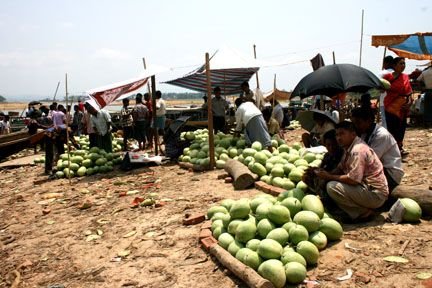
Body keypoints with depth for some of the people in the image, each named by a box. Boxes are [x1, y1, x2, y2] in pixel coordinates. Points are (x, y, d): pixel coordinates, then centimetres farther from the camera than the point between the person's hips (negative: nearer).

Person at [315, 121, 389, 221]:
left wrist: (329, 176, -17)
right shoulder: (348, 148, 10)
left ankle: (364, 212, -8)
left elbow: (353, 179, -27)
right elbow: (340, 169, 13)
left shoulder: (358, 150, -21)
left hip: (375, 194, -10)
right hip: (366, 188, 10)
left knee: (332, 187, -24)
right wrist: (326, 173, -6)